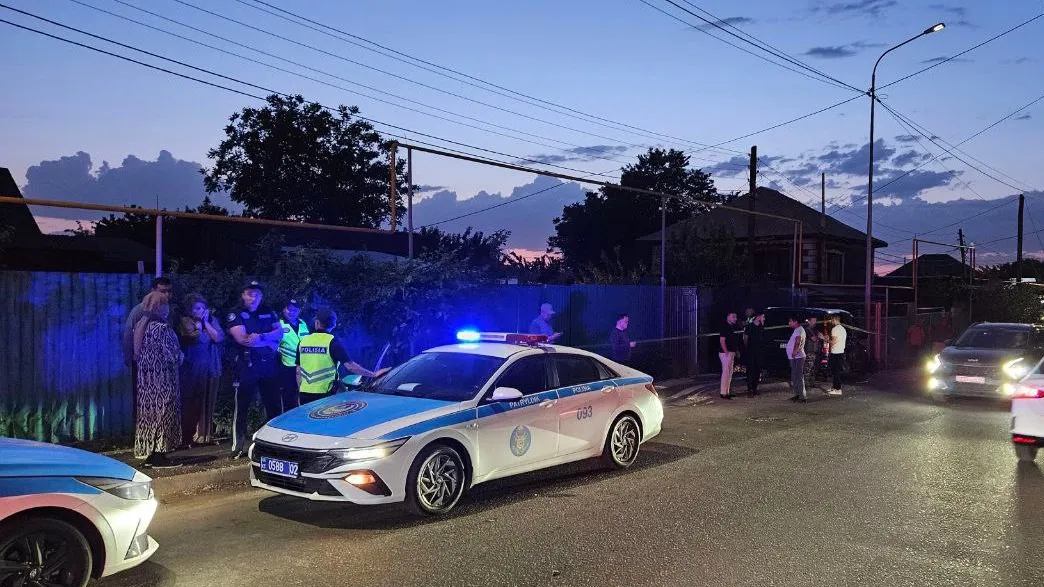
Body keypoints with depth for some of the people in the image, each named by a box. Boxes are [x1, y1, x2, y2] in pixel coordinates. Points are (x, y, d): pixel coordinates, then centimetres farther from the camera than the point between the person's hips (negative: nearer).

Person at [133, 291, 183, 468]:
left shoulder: (140, 326, 8)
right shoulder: (163, 328, -18)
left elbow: (136, 353, 16)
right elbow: (174, 355, -18)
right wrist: (180, 356, 4)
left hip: (146, 378, 8)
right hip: (162, 379, -8)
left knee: (149, 413, 12)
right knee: (162, 413, -3)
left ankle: (149, 453, 17)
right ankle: (159, 455, 0)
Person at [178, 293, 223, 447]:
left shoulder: (212, 320, 11)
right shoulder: (185, 321, -1)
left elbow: (219, 338, -4)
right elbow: (196, 337, -17)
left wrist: (206, 322, -2)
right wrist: (198, 322, -3)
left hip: (211, 369, 4)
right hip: (192, 369, -4)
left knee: (208, 403, 5)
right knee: (191, 403, -5)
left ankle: (205, 435, 13)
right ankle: (188, 436, 0)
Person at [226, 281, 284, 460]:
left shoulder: (268, 313, 13)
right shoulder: (236, 315, 0)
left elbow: (279, 332, 3)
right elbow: (241, 338, -14)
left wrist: (259, 336, -15)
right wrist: (269, 341, -9)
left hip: (268, 365, 4)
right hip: (247, 365, -4)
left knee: (274, 405, 8)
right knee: (242, 407, -1)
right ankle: (238, 447, 3)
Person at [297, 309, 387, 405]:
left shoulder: (303, 341, 7)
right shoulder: (332, 342, -7)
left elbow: (298, 371, 10)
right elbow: (350, 365, -13)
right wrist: (374, 374, -7)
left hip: (304, 393, 4)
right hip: (324, 394, -4)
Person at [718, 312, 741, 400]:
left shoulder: (732, 327, 16)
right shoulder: (725, 327, -12)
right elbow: (722, 340, -18)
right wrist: (726, 352, -20)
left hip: (731, 353, 10)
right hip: (726, 353, -10)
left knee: (730, 373, 12)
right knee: (726, 372, -9)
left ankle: (726, 392, 18)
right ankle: (723, 393, -7)